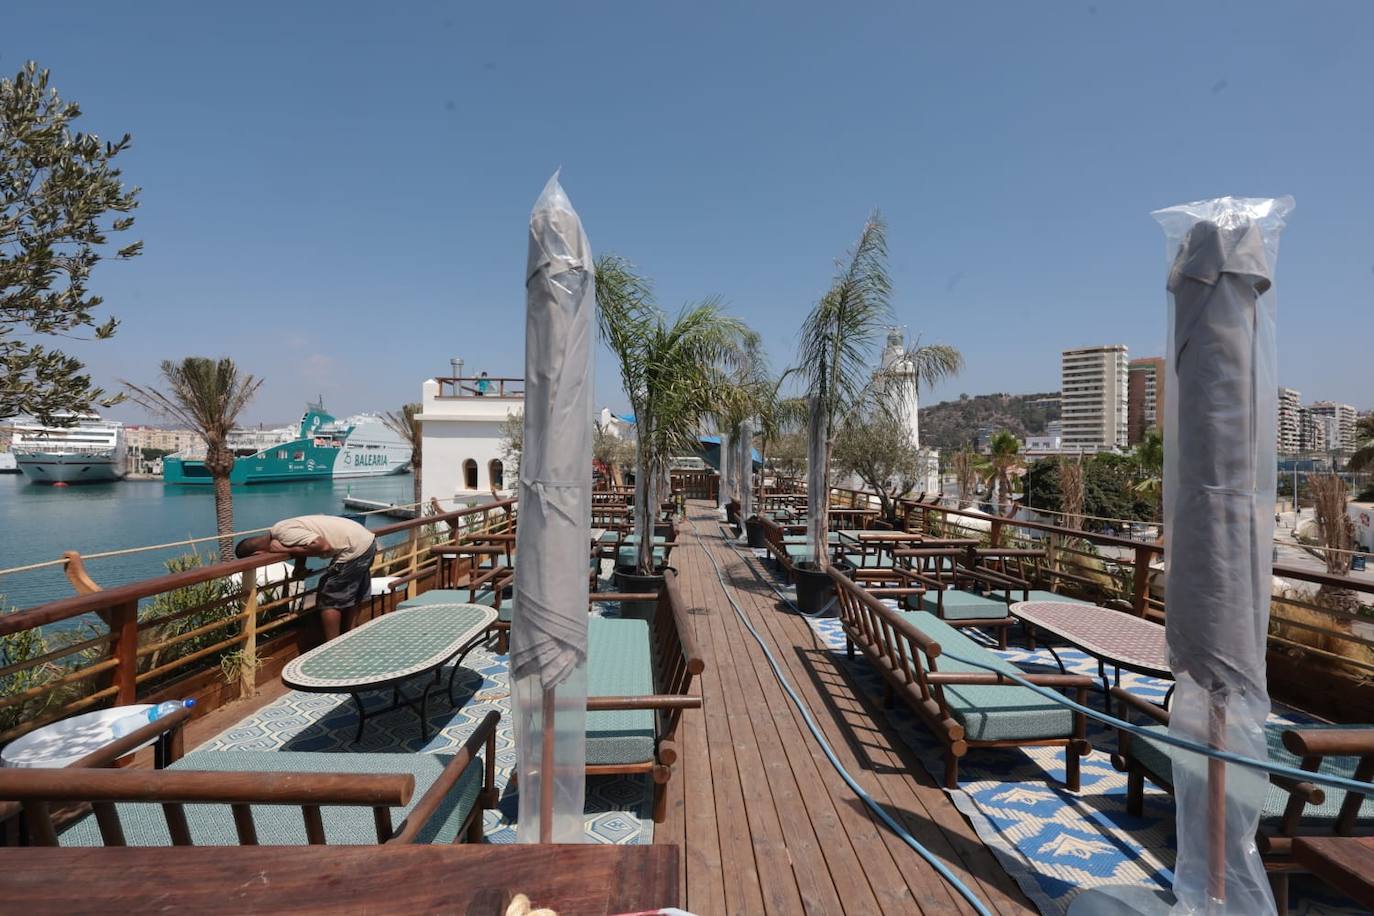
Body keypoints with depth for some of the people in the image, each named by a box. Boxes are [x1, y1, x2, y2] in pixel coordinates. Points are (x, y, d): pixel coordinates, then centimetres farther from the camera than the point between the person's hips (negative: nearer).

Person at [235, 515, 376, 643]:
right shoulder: (277, 531, 10)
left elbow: (323, 546, -26)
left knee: (328, 599, 1)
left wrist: (286, 550, -17)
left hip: (354, 548, -10)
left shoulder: (283, 533, -18)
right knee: (350, 594, 23)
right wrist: (300, 564, 4)